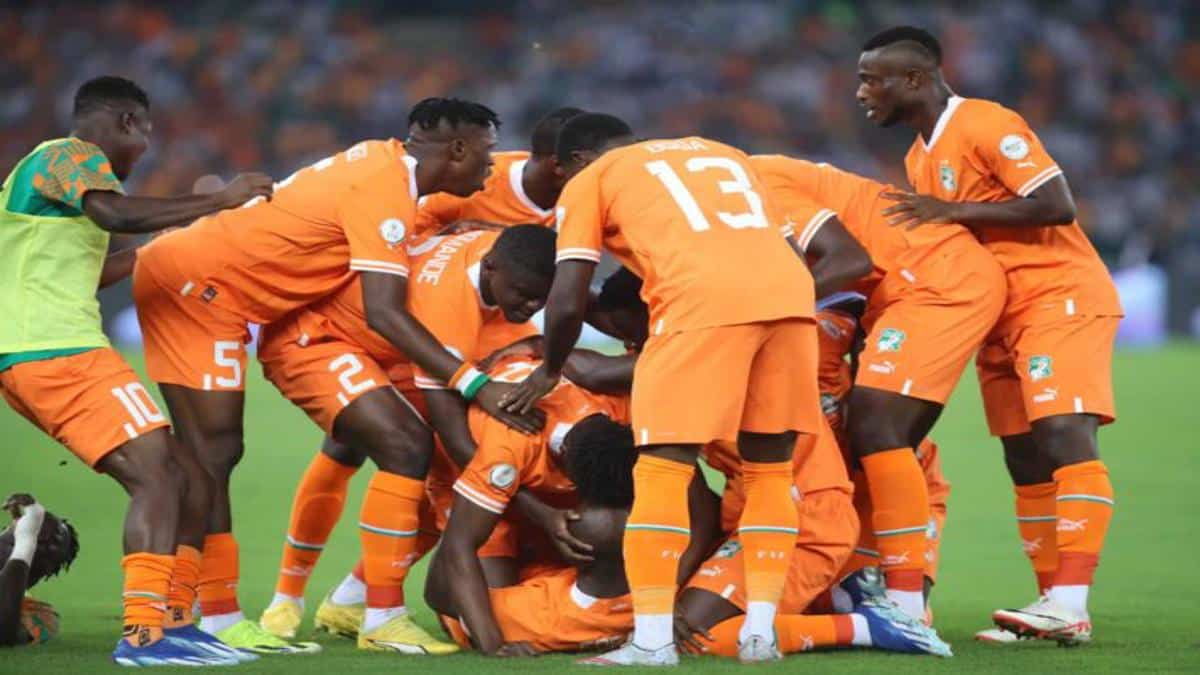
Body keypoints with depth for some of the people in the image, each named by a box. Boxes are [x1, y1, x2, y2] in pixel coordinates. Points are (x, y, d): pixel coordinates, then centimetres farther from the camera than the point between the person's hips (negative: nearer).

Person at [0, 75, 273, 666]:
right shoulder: (72, 156, -3)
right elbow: (118, 214, -24)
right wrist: (219, 201, -17)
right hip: (56, 351, -10)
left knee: (181, 473, 10)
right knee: (157, 475, -18)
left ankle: (172, 620, 10)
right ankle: (143, 634, -27)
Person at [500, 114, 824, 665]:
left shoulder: (590, 180, 19)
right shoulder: (723, 154, 35)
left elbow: (568, 301, 11)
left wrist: (550, 370, 28)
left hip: (705, 300, -5)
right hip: (791, 293, 5)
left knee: (663, 468, 3)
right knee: (768, 469, 16)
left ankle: (653, 639, -1)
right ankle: (760, 632, 13)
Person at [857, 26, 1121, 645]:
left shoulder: (988, 127, -15)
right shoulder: (920, 157, 14)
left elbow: (1057, 205, -22)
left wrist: (954, 210, -23)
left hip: (1060, 297, -10)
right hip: (1002, 314, 10)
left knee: (1064, 435, -19)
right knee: (1025, 460, 5)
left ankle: (1071, 606, -26)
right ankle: (1052, 600, 8)